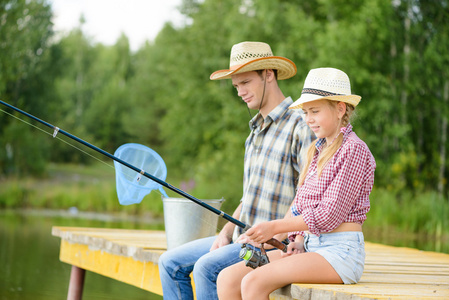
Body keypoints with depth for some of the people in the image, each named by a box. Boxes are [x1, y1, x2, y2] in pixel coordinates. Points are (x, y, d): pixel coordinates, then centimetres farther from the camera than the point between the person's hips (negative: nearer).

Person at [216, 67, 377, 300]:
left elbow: (330, 214, -15)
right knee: (228, 278, -7)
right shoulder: (317, 151, 18)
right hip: (311, 246, 8)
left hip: (341, 252, -8)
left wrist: (275, 227, -14)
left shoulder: (354, 150, -9)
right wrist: (299, 241, -1)